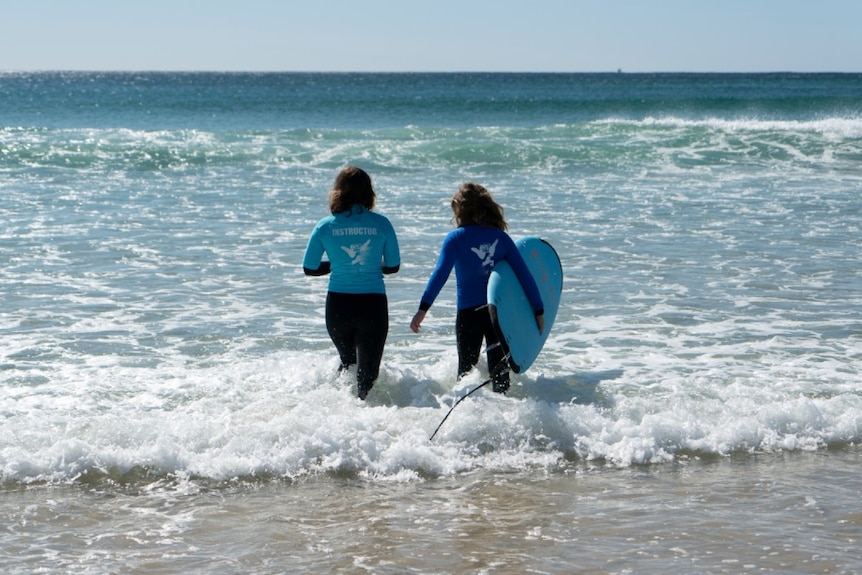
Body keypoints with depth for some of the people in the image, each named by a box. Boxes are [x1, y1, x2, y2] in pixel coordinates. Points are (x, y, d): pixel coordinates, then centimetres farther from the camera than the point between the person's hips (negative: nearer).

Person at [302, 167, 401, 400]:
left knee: (347, 361, 26)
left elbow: (309, 268, 4)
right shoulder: (381, 224, -3)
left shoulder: (325, 226, -1)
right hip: (373, 305, -1)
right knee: (367, 371, 6)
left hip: (338, 305, 1)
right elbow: (393, 266, 5)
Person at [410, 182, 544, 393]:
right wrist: (539, 311, 7)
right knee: (499, 368, 9)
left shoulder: (455, 238, -6)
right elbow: (524, 274, 1)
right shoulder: (500, 237, 3)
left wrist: (423, 308, -21)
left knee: (466, 368, 12)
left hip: (469, 312, -2)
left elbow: (440, 273, -17)